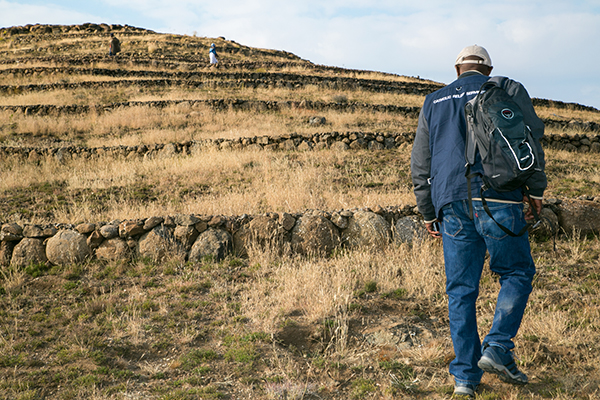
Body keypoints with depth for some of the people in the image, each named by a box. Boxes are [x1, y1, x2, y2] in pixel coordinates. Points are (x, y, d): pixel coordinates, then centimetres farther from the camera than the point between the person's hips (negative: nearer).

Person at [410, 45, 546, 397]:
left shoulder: (433, 102, 20)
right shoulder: (508, 90, 11)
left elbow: (420, 165, 18)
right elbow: (531, 138, 0)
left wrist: (429, 213, 21)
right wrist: (536, 190, 6)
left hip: (452, 204, 3)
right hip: (498, 199, -3)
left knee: (461, 290, 7)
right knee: (517, 273, 14)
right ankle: (497, 348, 1)